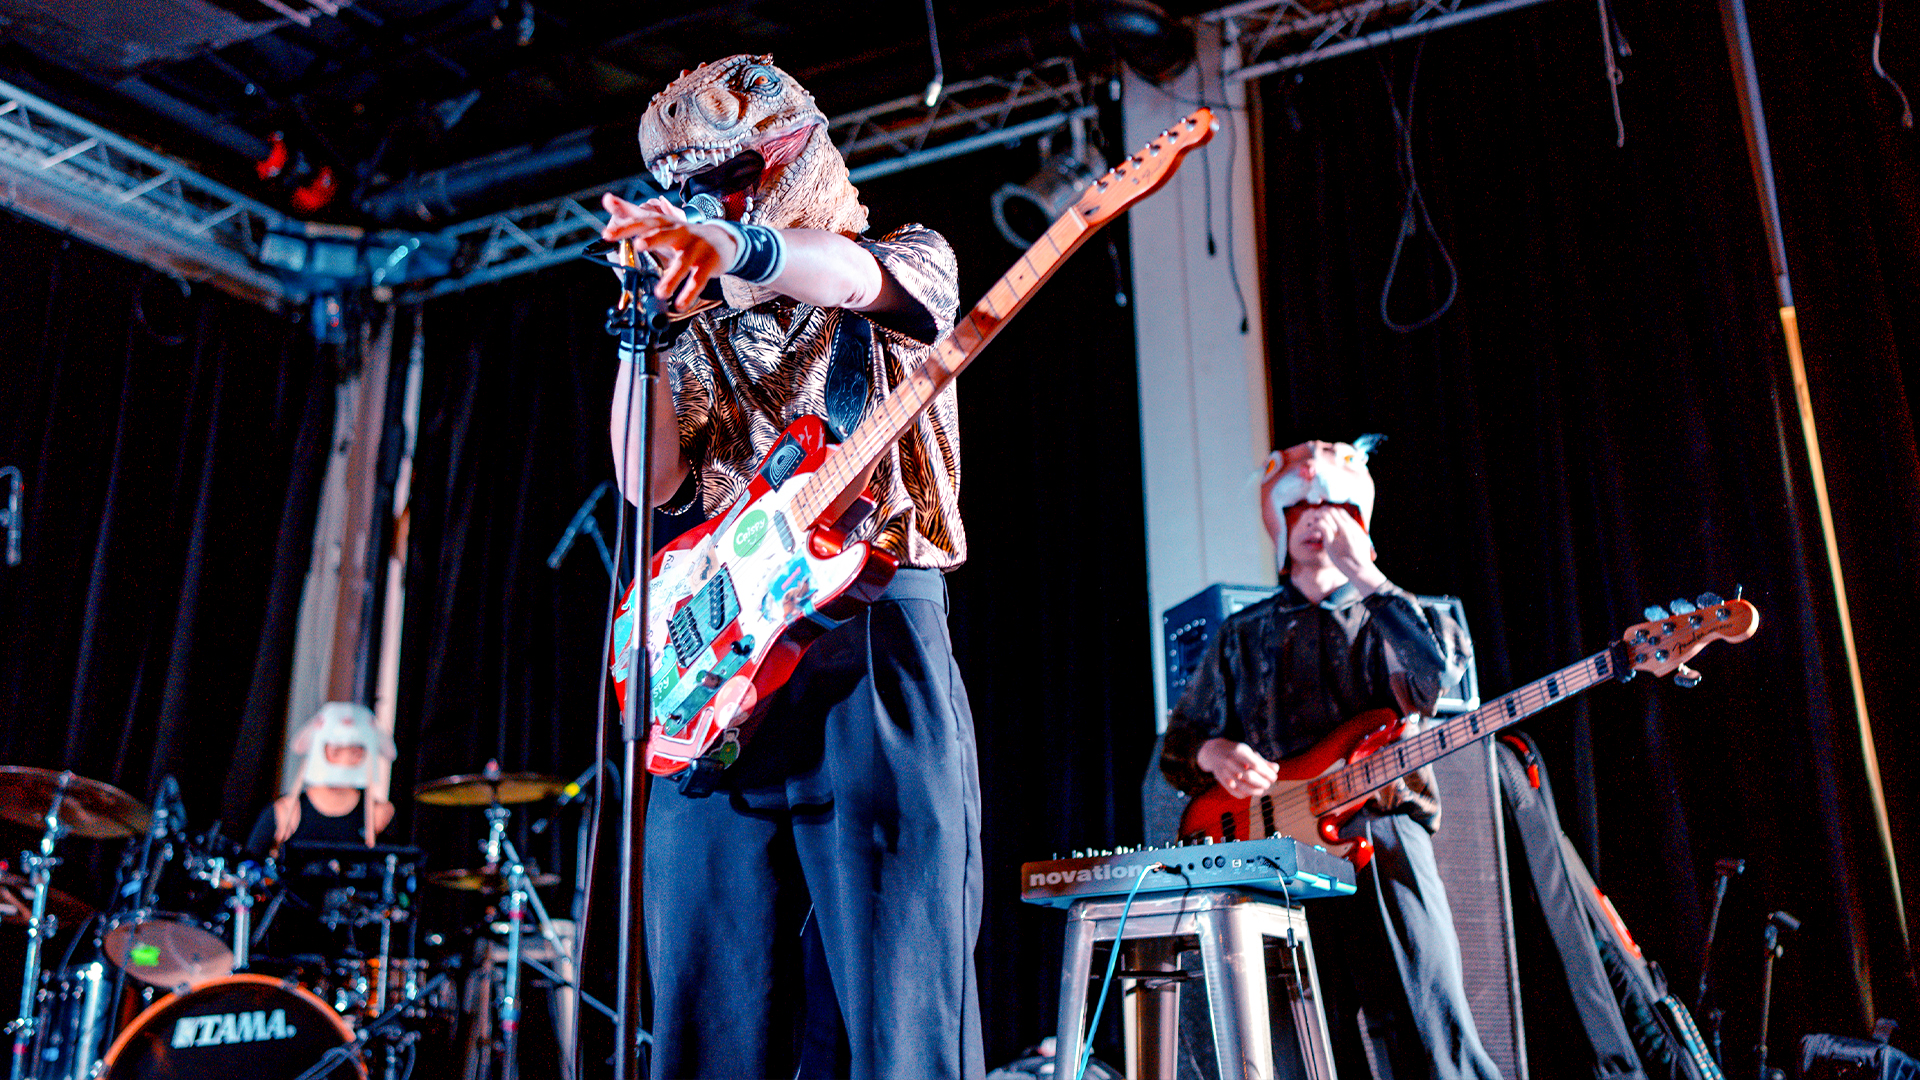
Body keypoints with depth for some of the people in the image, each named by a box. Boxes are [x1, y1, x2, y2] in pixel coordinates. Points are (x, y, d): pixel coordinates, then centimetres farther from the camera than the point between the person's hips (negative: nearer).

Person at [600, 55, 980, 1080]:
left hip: (873, 637, -4)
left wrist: (735, 243, -34)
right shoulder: (709, 330, 22)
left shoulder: (909, 259, 11)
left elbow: (852, 274, -15)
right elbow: (648, 482, 12)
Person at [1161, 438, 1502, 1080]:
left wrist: (1364, 574, -9)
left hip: (1384, 843, -1)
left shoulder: (1389, 617, 15)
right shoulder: (1244, 635, 20)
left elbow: (1442, 669, -9)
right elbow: (1178, 743, 18)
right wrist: (1215, 753, -6)